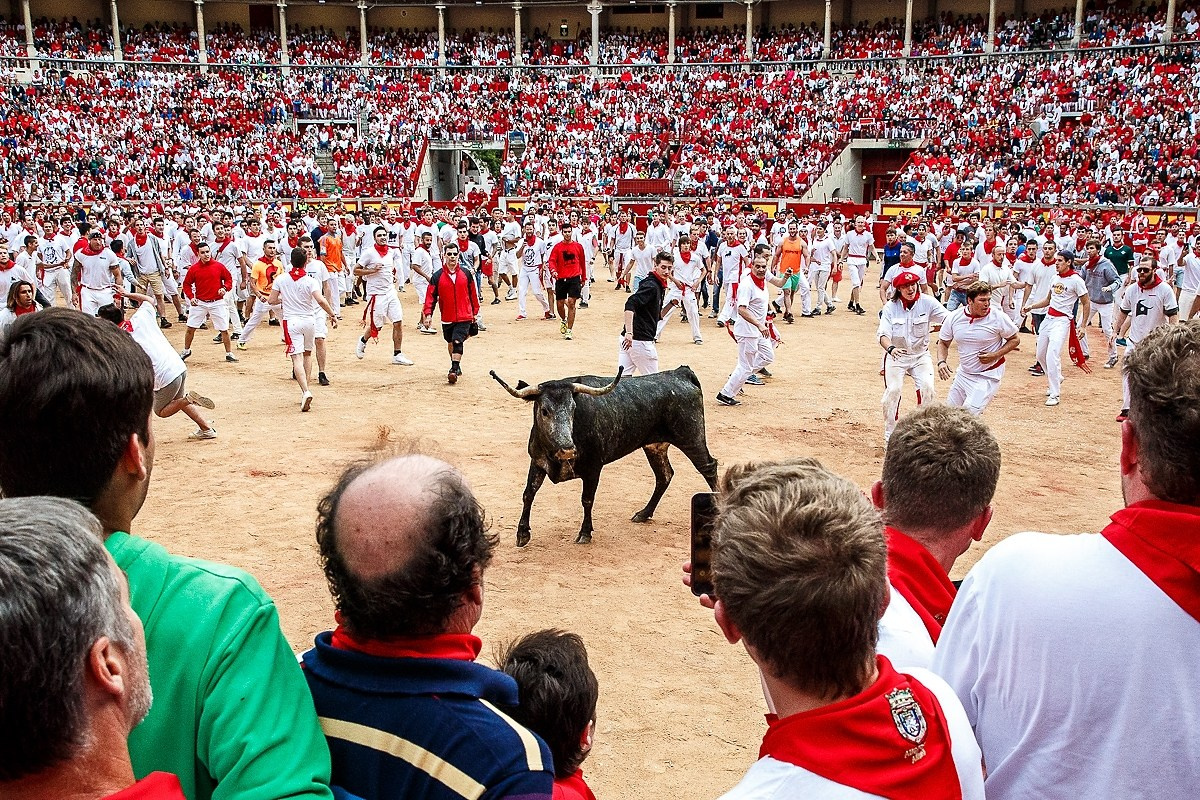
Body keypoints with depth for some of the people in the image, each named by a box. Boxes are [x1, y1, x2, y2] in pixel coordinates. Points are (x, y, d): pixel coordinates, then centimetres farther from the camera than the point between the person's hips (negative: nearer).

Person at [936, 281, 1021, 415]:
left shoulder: (998, 317, -15)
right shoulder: (954, 317, -6)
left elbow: (1015, 339, -2)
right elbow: (943, 343, 7)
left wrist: (995, 355, -17)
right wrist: (941, 362, -12)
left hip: (988, 376, -5)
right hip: (963, 373, 5)